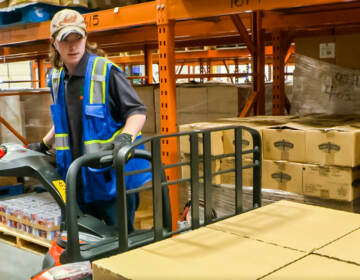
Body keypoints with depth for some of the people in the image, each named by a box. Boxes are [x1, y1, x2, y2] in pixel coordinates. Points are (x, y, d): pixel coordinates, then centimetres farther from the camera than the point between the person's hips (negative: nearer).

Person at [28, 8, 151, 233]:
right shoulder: (56, 79, 10)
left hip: (112, 175, -6)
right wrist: (44, 145, 27)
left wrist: (126, 137, -28)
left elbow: (138, 111, -12)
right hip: (79, 178, 7)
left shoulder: (106, 71, -12)